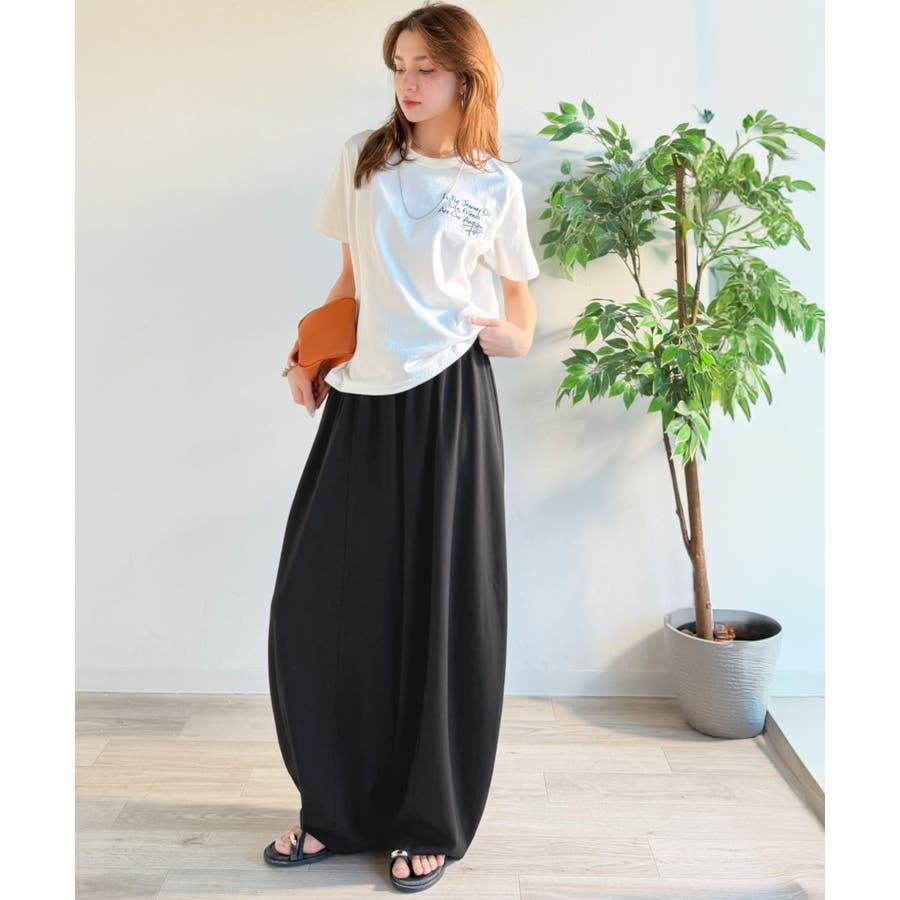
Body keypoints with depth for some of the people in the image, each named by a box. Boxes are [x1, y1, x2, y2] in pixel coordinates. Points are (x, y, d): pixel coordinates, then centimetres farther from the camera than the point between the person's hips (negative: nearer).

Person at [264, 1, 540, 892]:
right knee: (316, 602, 3)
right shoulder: (364, 156, 10)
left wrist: (496, 331, -7)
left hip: (447, 401, -3)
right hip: (362, 398, 3)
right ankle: (338, 808, 23)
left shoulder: (495, 186, 4)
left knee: (439, 611, 2)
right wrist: (310, 357, 9)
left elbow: (521, 310, 14)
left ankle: (429, 824, 20)